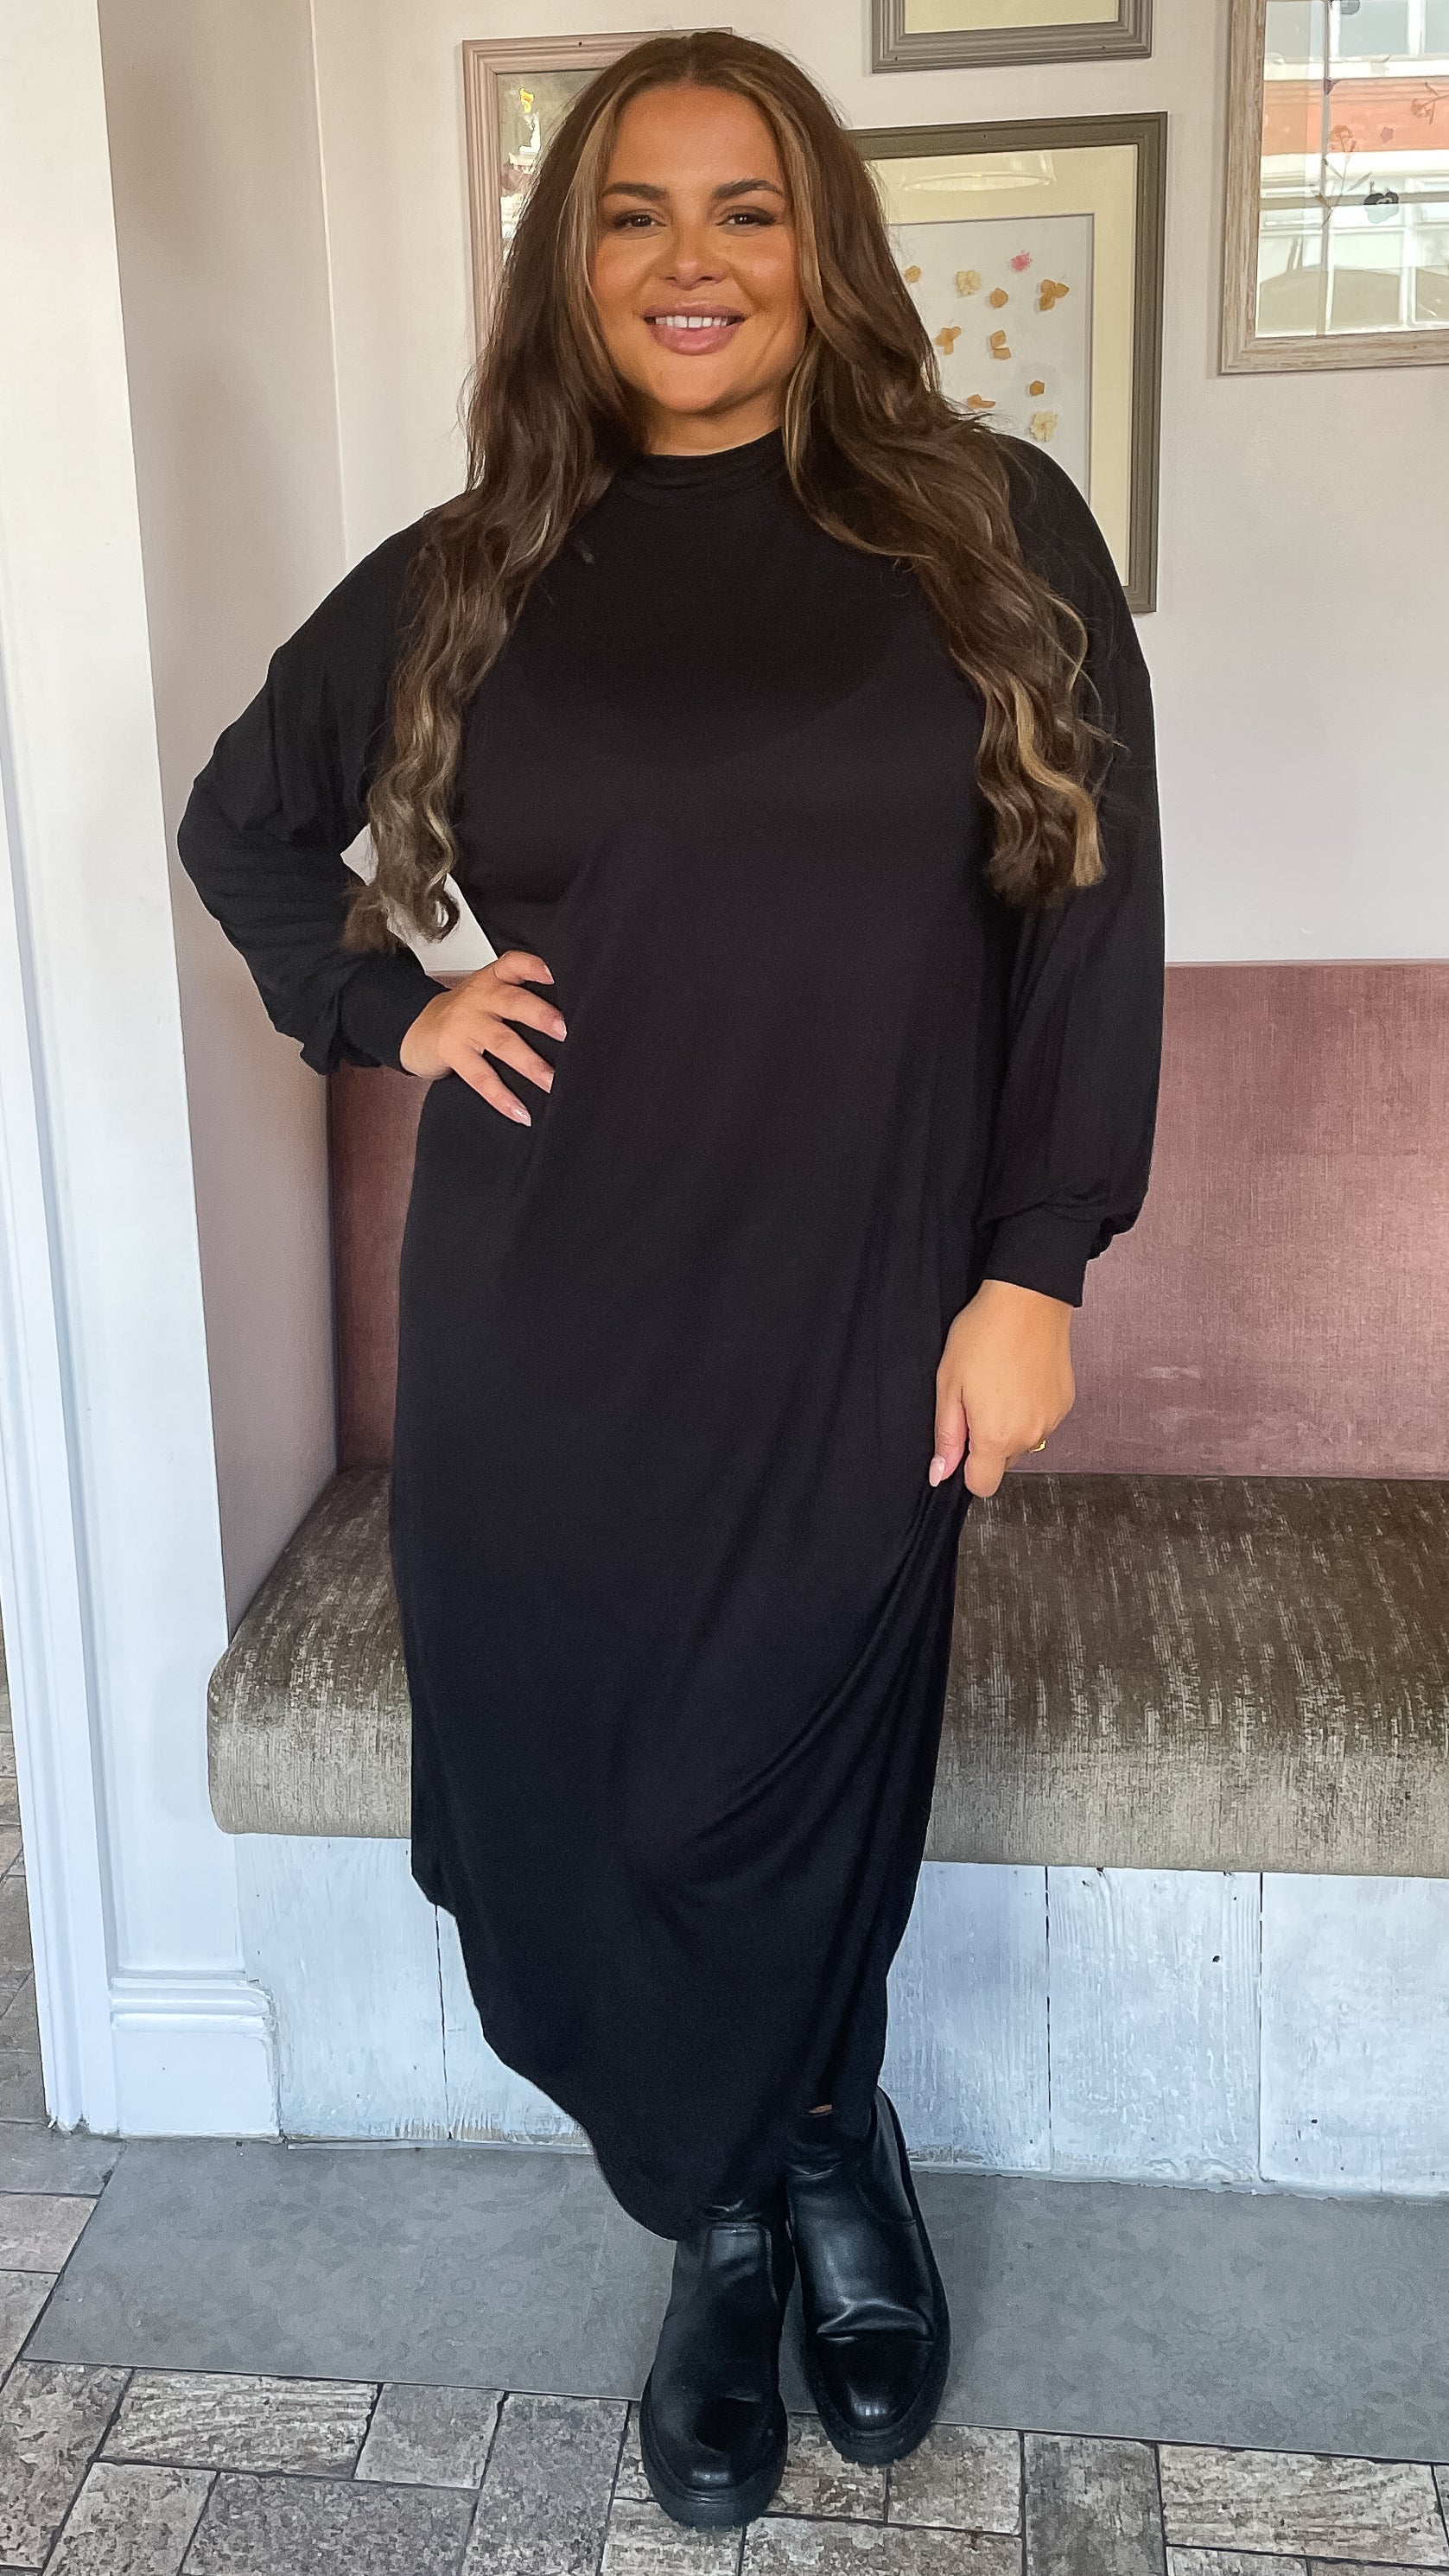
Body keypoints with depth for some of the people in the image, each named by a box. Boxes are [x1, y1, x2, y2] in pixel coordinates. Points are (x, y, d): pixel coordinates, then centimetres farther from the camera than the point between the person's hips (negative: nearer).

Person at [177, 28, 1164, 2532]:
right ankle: (753, 2197, 34)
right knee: (561, 1806, 6)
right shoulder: (466, 578, 7)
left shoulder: (992, 532, 2)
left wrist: (1037, 1271, -7)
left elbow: (1090, 917, -1)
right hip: (542, 1326, 3)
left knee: (782, 1801, 3)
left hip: (851, 1322, -2)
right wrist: (384, 1009, 3)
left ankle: (793, 2164, 37)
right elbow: (238, 817, 20)